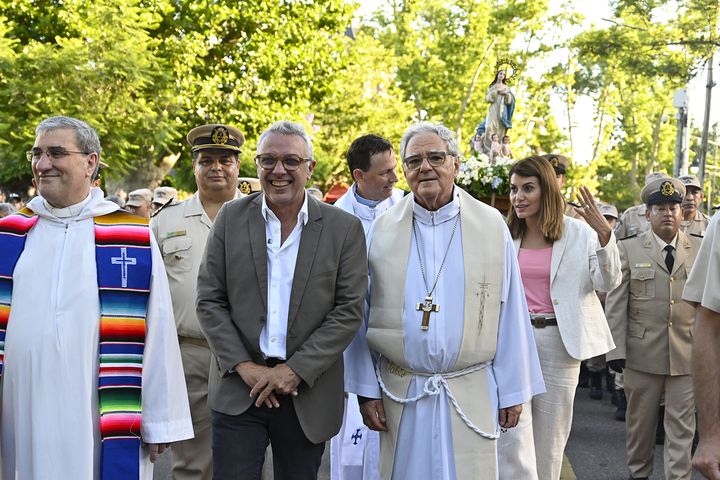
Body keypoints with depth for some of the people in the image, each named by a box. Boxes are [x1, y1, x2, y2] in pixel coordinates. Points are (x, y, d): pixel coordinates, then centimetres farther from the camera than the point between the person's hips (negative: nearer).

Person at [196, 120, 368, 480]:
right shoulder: (231, 218, 3)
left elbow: (349, 311, -5)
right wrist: (244, 367, -10)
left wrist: (294, 371, -12)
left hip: (308, 394, 0)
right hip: (239, 390, 1)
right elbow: (209, 301, 1)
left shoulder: (344, 228, -1)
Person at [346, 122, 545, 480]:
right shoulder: (383, 229, 2)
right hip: (400, 394, 1)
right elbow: (361, 315, 4)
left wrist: (512, 390, 1)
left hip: (471, 393, -1)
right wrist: (366, 389, 1)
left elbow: (509, 315, 1)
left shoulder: (491, 225, -1)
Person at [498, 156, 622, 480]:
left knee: (549, 434, 12)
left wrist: (604, 235, -21)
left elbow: (608, 283, -9)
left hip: (558, 341, 0)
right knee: (512, 437, -5)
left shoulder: (579, 232, -2)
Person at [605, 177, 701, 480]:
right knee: (640, 420, 13)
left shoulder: (700, 249, 7)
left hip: (687, 354, 0)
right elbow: (616, 304, 0)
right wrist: (616, 350, -6)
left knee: (681, 426, 2)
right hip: (642, 353, 0)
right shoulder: (628, 249, 3)